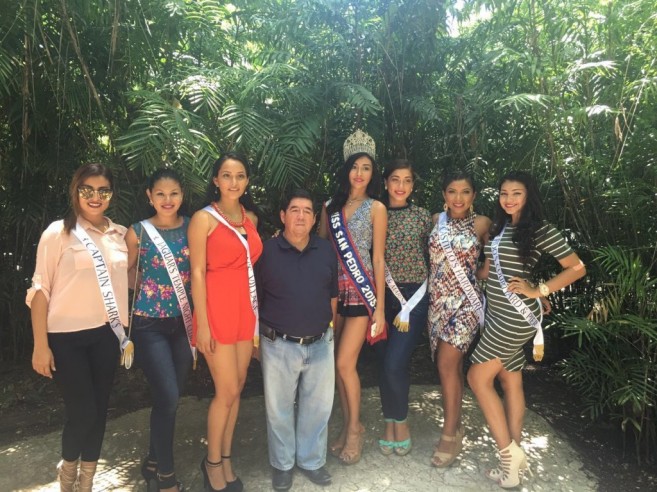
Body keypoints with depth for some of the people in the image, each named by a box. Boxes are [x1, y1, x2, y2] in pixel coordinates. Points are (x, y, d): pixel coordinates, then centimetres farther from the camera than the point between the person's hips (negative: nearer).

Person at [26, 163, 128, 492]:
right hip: (66, 336, -4)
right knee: (82, 411, -2)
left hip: (106, 334, 4)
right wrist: (41, 345, -11)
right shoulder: (58, 232, -7)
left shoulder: (121, 234, 5)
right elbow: (40, 289, -8)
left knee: (100, 409, 11)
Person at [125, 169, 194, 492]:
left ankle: (153, 461, 35)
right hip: (150, 324, -3)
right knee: (168, 398, -7)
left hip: (184, 322, 3)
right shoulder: (138, 232, -5)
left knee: (170, 397, 12)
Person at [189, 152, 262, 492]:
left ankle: (225, 459, 29)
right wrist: (202, 323, -14)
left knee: (236, 389, 12)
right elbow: (197, 273, -10)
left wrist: (258, 310, 10)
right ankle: (213, 462, 21)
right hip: (218, 310, -6)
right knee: (227, 392, -1)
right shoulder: (203, 218, -6)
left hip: (246, 309, 6)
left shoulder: (251, 218, 11)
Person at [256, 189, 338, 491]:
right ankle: (282, 464, 35)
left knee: (318, 407, 15)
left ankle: (311, 460, 37)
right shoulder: (267, 251, -8)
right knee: (279, 409, 13)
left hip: (320, 344, 3)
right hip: (279, 345, -3)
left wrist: (326, 329, 13)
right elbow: (254, 299, -2)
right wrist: (256, 340, 0)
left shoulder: (326, 251, 3)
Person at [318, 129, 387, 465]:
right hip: (334, 291, 4)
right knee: (338, 364, 8)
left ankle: (354, 428, 16)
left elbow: (378, 259, -3)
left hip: (361, 291, -4)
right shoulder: (330, 207, 10)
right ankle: (349, 425, 27)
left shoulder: (376, 208, 0)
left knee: (345, 363, -7)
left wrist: (380, 308, -6)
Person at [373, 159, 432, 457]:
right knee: (384, 362, 6)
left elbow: (432, 264, 4)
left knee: (394, 363, -10)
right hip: (383, 295, 2)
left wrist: (409, 306, -2)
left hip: (415, 296, -2)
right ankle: (391, 423, 26)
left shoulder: (423, 216, 3)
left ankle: (399, 421, 16)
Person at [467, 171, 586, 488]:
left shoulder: (540, 229, -9)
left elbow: (577, 268, -9)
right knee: (510, 381, 11)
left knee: (478, 378, -5)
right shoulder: (499, 227, 12)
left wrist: (537, 291, -13)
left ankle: (510, 453, 4)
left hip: (516, 317, -8)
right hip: (499, 315, 8)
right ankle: (515, 457, 21)